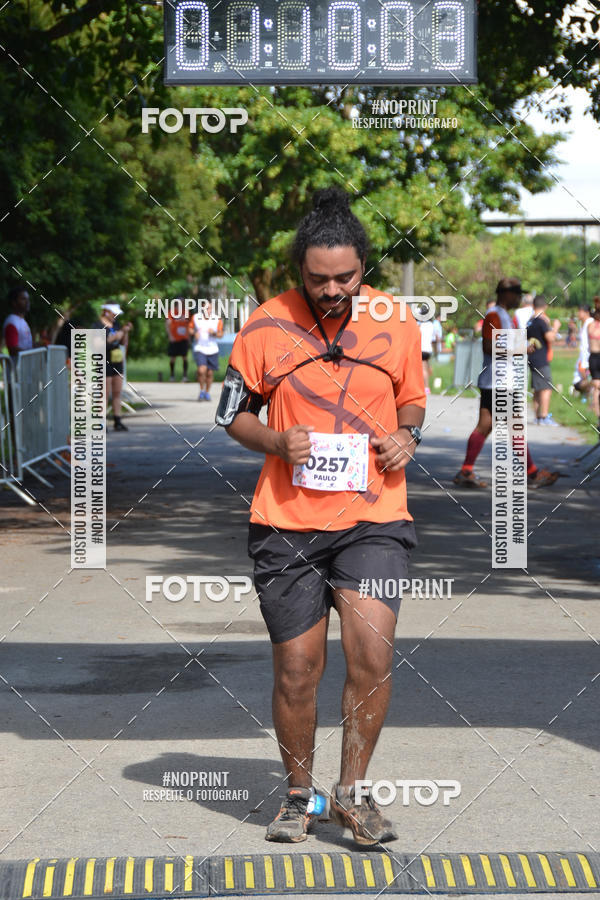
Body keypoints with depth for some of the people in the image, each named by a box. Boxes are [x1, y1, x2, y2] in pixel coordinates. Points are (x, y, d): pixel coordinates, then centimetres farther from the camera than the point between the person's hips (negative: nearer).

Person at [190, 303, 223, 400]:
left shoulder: (217, 320, -2)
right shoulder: (195, 318, -4)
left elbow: (221, 334, 3)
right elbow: (190, 328, 10)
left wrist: (214, 333, -18)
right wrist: (194, 333, -11)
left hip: (212, 349, 2)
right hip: (200, 349, -2)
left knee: (210, 373, 7)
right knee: (201, 370, -19)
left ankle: (207, 392, 27)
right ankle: (202, 390, 3)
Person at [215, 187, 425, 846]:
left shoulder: (397, 322, 2)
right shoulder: (266, 327, -2)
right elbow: (233, 414, 8)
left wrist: (406, 435, -4)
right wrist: (278, 440, -11)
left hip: (373, 519, 0)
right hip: (286, 522, 0)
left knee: (371, 654, -15)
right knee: (296, 668, 4)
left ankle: (351, 791, 3)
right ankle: (299, 793, 24)